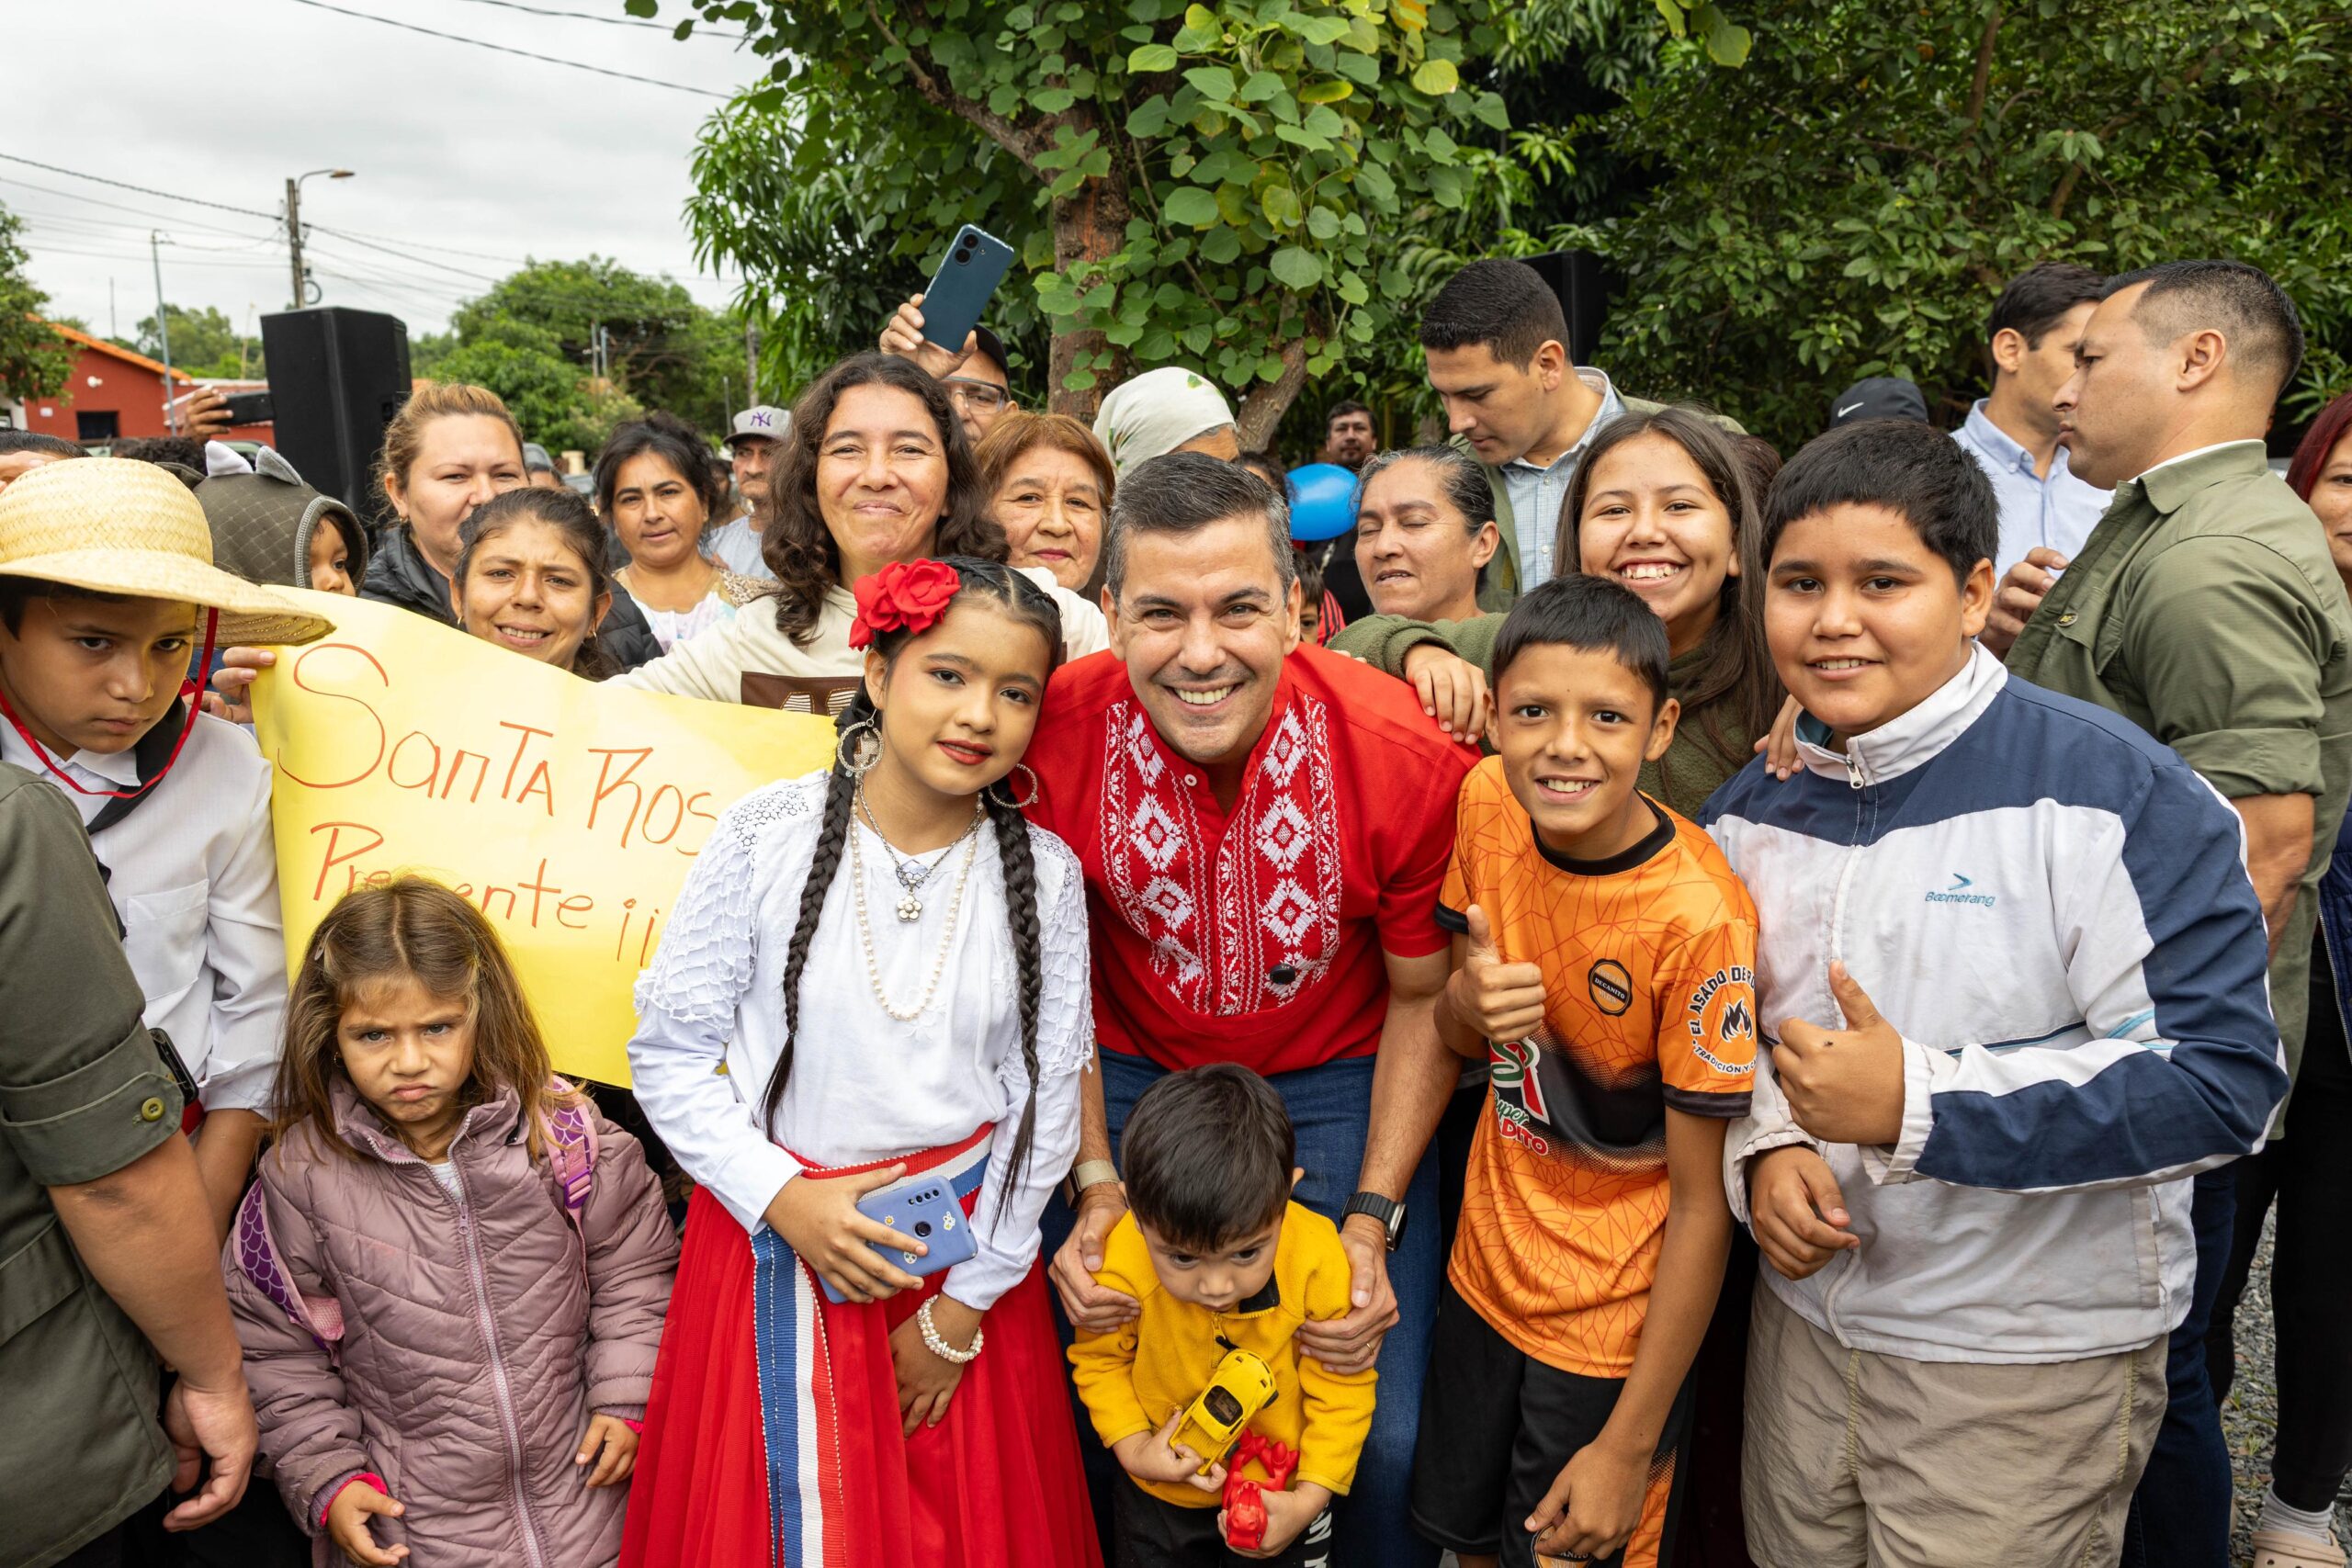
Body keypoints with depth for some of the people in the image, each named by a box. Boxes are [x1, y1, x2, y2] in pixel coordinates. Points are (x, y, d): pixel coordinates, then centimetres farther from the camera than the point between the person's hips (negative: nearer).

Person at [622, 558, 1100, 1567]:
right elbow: (669, 1054, -6)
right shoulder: (767, 837, -11)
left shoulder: (1046, 876, -7)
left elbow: (1047, 1099, -3)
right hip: (771, 1237, -1)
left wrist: (965, 1308, -1)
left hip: (966, 1255, 1)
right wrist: (782, 1198, -15)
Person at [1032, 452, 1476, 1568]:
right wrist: (1093, 1181, -11)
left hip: (1339, 1086, -1)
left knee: (1388, 1442, -3)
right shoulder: (1053, 734, -20)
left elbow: (1423, 997, -7)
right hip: (1131, 1080, 1)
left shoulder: (1406, 754, -23)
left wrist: (1374, 1217, -13)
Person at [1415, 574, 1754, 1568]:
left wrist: (1628, 1447, -14)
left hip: (1616, 1333, -5)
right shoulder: (1488, 805, -10)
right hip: (1487, 1273, 5)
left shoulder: (1697, 918, -27)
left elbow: (1702, 1204, -19)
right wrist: (1469, 1000, -21)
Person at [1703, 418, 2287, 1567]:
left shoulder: (2113, 794, -16)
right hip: (1804, 1316, 5)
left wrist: (1916, 1103, -27)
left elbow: (2222, 1079, -22)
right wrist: (1766, 1147, -8)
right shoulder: (1751, 807, 2)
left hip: (2031, 1361, -5)